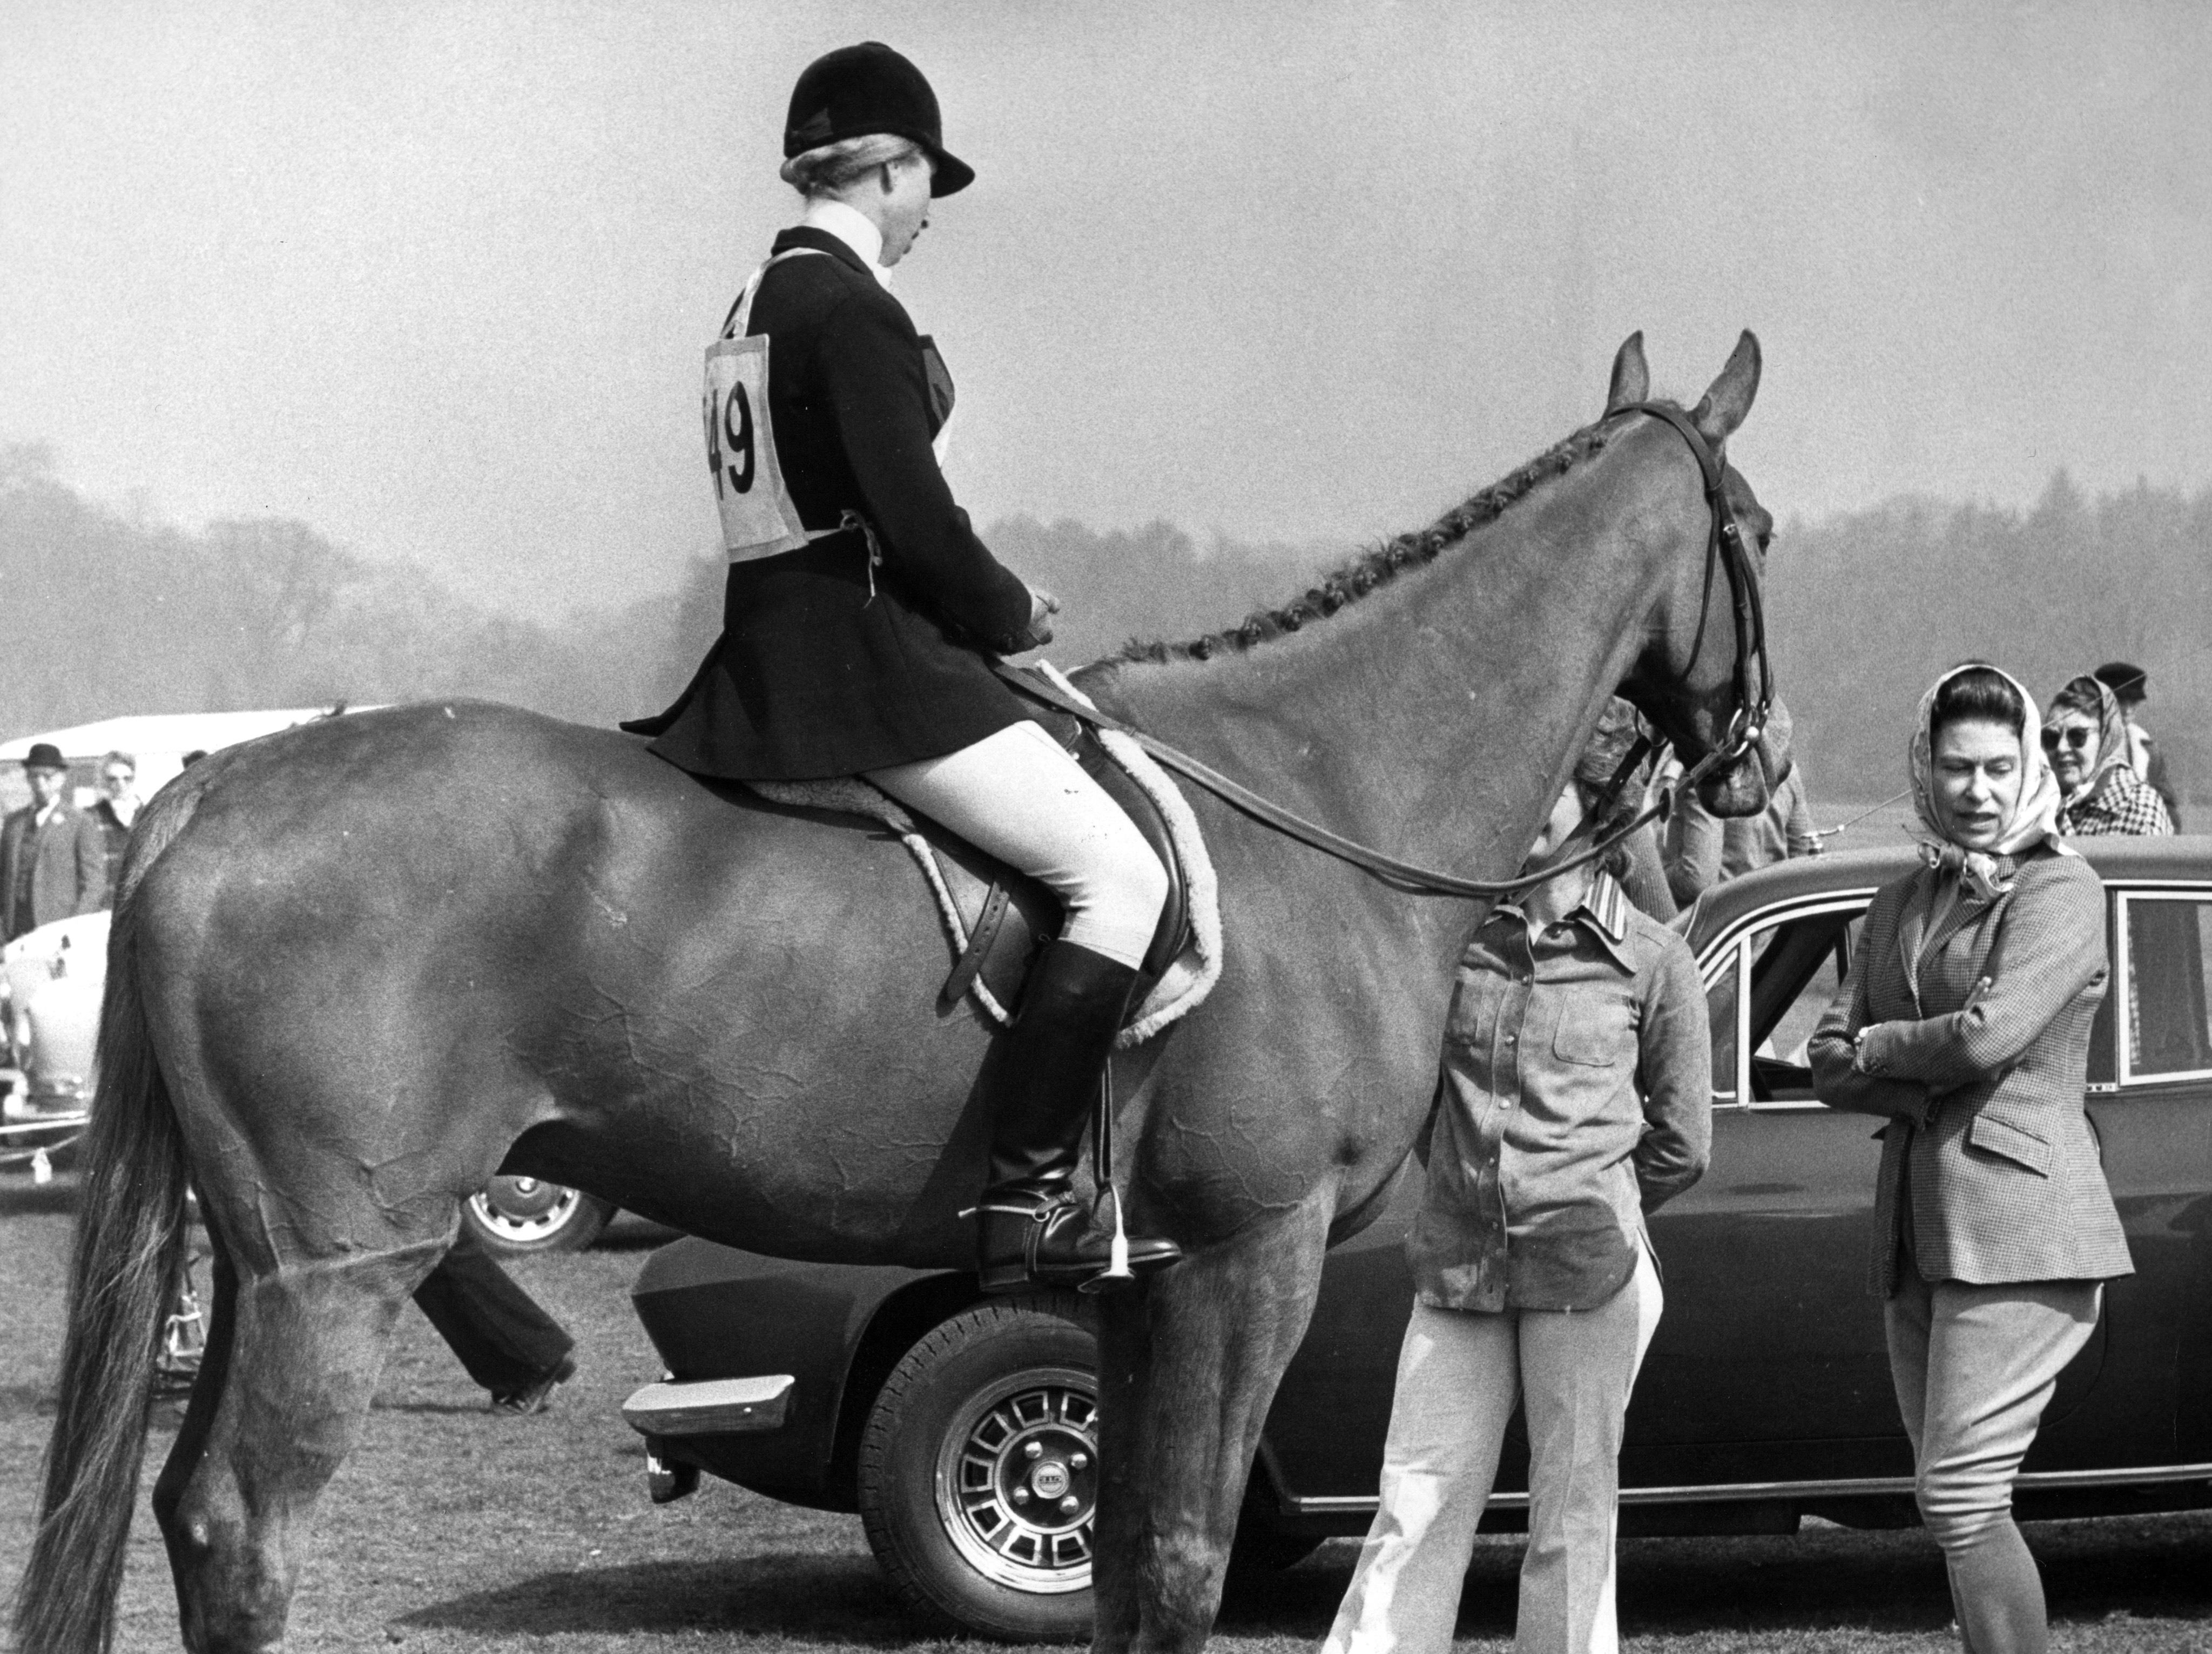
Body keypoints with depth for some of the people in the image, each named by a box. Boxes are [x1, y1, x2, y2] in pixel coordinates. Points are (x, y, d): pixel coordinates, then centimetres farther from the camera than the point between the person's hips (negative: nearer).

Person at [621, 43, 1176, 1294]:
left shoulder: (759, 306, 17)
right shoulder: (851, 310, -14)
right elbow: (914, 519, -18)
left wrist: (989, 606, 17)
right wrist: (1012, 614, -1)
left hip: (769, 659, 11)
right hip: (862, 662, -11)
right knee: (1122, 873, -13)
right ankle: (1028, 1196, -18)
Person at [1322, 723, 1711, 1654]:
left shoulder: (1653, 961, -2)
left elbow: (1681, 1145, 4)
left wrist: (1583, 1207, 6)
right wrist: (1464, 1181, 11)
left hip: (1585, 1267, -3)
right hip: (1458, 1263, 3)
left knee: (1572, 1517, 3)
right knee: (1418, 1506, 3)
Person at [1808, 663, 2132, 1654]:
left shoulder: (2060, 891, -4)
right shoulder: (1901, 904, 17)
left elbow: (1989, 1034, -17)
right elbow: (1832, 1068, 11)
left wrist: (1878, 1044, 0)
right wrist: (1925, 1084, -9)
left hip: (2019, 1229, -8)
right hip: (1918, 1228, 8)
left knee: (1960, 1498, -14)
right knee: (1959, 1507, 7)